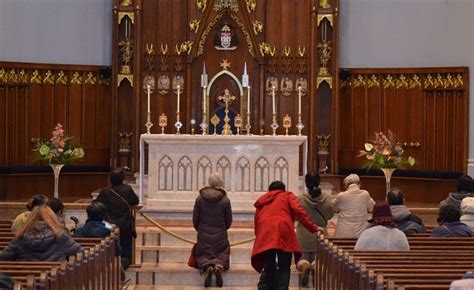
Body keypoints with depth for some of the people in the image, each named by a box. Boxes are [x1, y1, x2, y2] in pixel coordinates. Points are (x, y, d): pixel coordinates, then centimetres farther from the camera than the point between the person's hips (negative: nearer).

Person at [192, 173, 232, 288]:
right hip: (220, 236, -1)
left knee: (201, 255, 15)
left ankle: (207, 267, -20)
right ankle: (219, 265, -20)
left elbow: (195, 220, 1)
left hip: (203, 236, 1)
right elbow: (229, 221, 1)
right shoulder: (225, 200, -7)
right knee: (224, 254, 15)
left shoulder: (200, 198, -5)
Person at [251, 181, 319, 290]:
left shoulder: (262, 200, 32)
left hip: (265, 234, 3)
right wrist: (313, 228, 1)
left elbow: (256, 222, 22)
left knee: (268, 269, 10)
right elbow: (298, 211, 4)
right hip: (283, 232, -3)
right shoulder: (287, 195, 22)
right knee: (284, 268, 4)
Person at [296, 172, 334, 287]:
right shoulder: (327, 199, -8)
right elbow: (330, 215, 6)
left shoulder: (300, 199, -14)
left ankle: (304, 265, -25)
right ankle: (316, 266, -23)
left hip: (304, 234, -1)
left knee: (303, 258, 13)